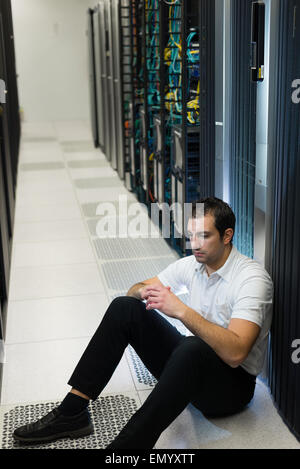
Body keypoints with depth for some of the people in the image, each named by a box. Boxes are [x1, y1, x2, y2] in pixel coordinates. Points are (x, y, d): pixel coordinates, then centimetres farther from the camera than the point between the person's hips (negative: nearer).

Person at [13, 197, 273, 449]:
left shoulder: (252, 278, -20)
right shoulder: (192, 264, 3)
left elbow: (235, 353, -33)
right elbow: (135, 290, 9)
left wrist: (181, 310, -36)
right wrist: (144, 291, -16)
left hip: (232, 383, -7)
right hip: (188, 365, 7)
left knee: (192, 348, -42)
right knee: (125, 307, -8)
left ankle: (124, 446, -43)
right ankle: (72, 412, -12)